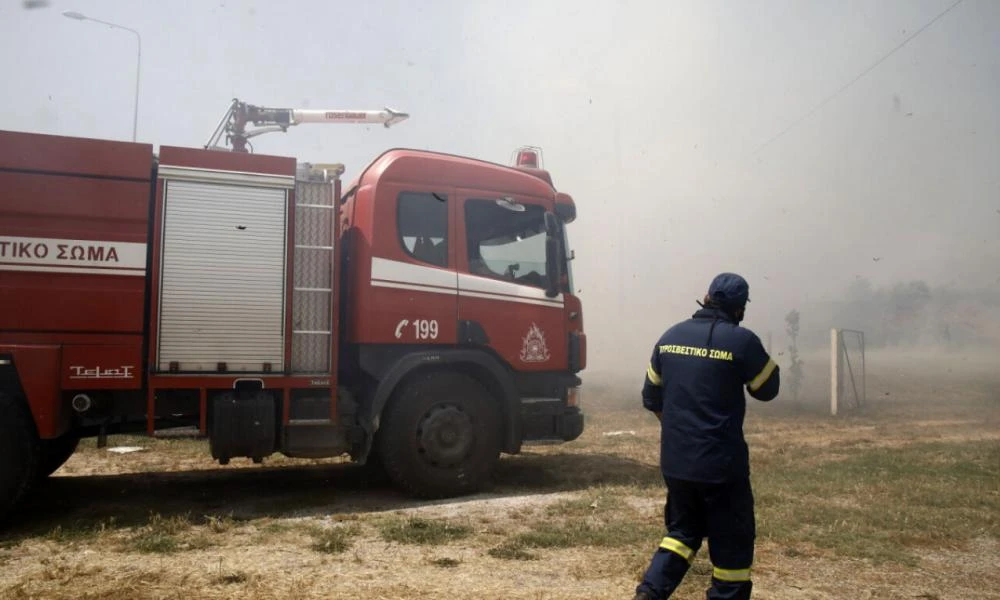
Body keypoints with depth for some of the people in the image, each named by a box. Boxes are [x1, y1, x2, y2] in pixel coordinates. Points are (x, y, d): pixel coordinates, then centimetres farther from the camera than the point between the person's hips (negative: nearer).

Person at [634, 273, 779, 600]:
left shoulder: (671, 336, 5)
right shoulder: (741, 340, -12)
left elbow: (651, 396, 12)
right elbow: (767, 389, 2)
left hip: (674, 459, 5)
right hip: (721, 461, -5)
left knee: (683, 529, 20)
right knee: (732, 541, 10)